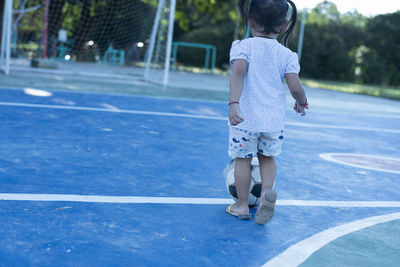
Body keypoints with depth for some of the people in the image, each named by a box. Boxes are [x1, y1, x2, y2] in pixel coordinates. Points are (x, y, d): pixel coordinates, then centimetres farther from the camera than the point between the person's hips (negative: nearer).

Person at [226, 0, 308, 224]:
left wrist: (234, 103, -30)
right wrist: (302, 103, 17)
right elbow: (296, 88, -4)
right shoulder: (287, 55, 2)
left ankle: (242, 205, 22)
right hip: (274, 120, 2)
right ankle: (267, 191, 0)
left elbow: (238, 72, -21)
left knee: (242, 159, 13)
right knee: (268, 157, 23)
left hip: (245, 118, -2)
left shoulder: (243, 46, -4)